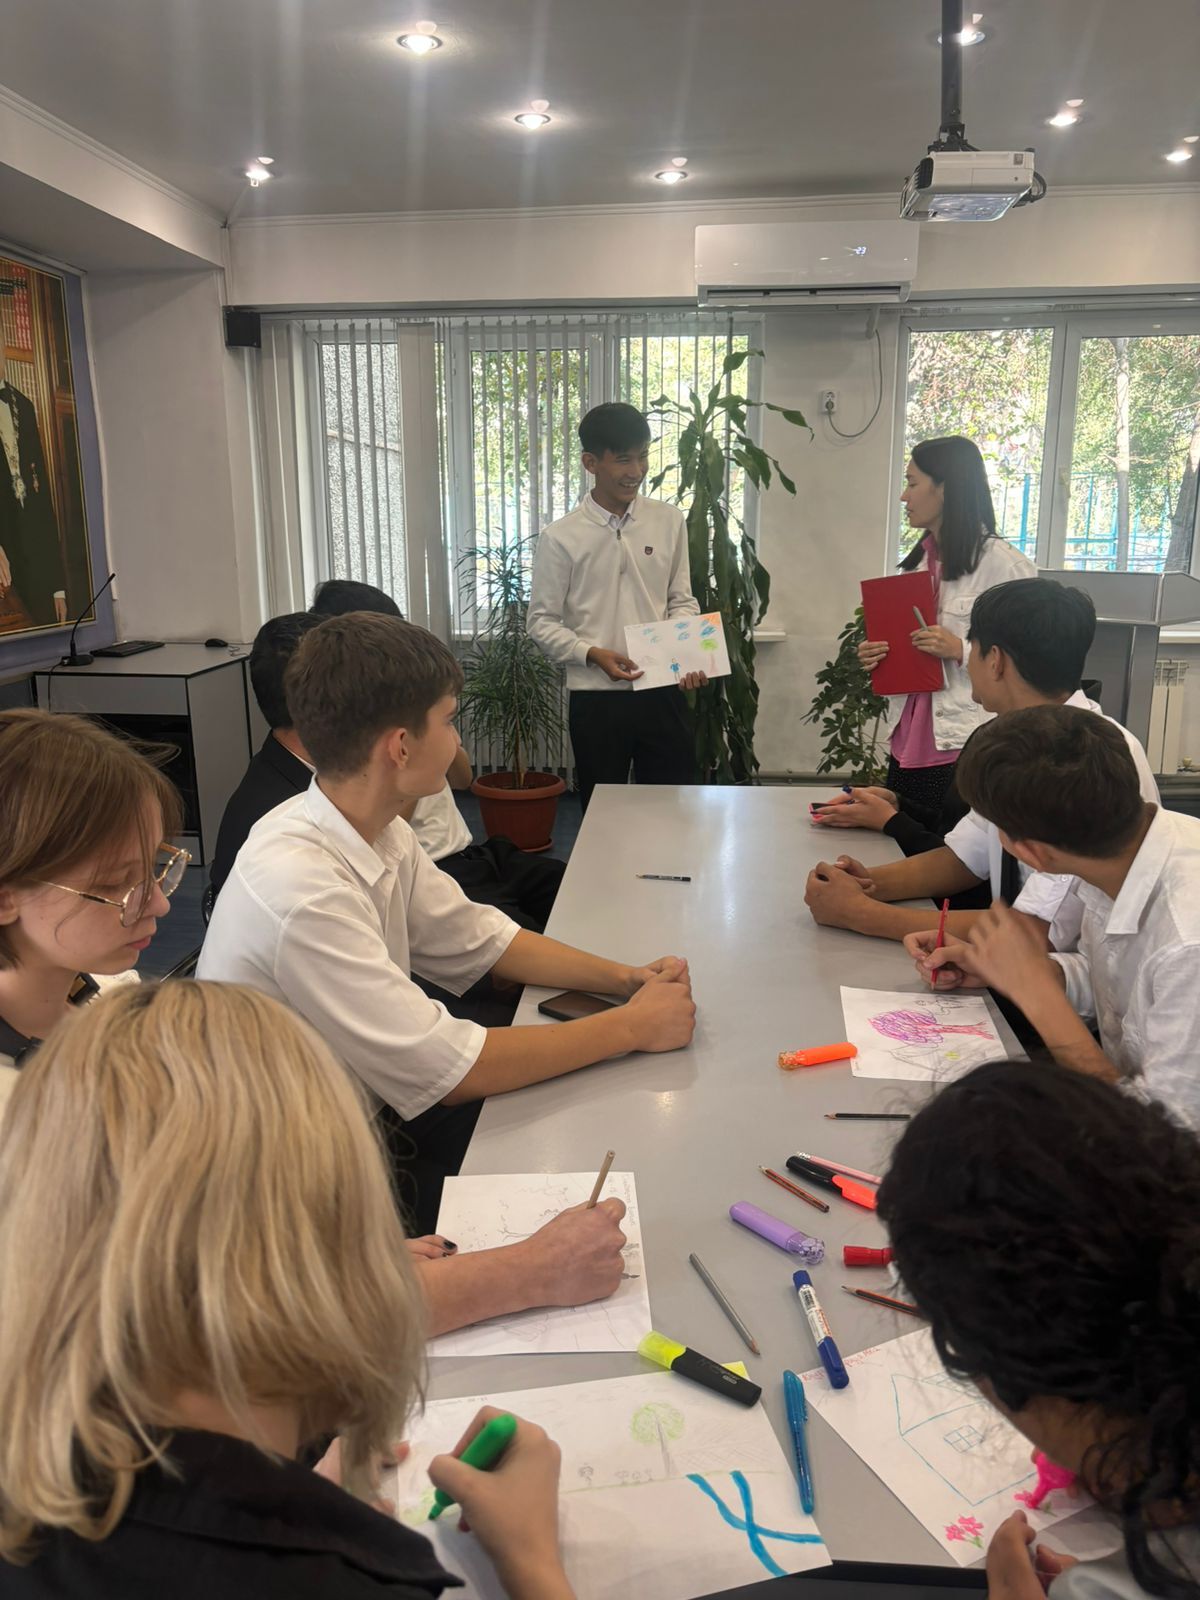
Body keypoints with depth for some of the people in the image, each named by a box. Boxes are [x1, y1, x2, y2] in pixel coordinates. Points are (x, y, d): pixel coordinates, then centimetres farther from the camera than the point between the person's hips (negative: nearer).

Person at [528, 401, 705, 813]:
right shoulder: (560, 537, -5)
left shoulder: (669, 522, 4)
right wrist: (593, 654, -18)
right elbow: (542, 622, -2)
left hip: (662, 692, 2)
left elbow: (682, 602, 9)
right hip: (596, 699, -2)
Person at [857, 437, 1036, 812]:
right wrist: (877, 656, 6)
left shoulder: (1004, 564, -9)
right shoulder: (917, 562, 15)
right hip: (908, 742, 7)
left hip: (965, 749, -7)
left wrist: (961, 650, -21)